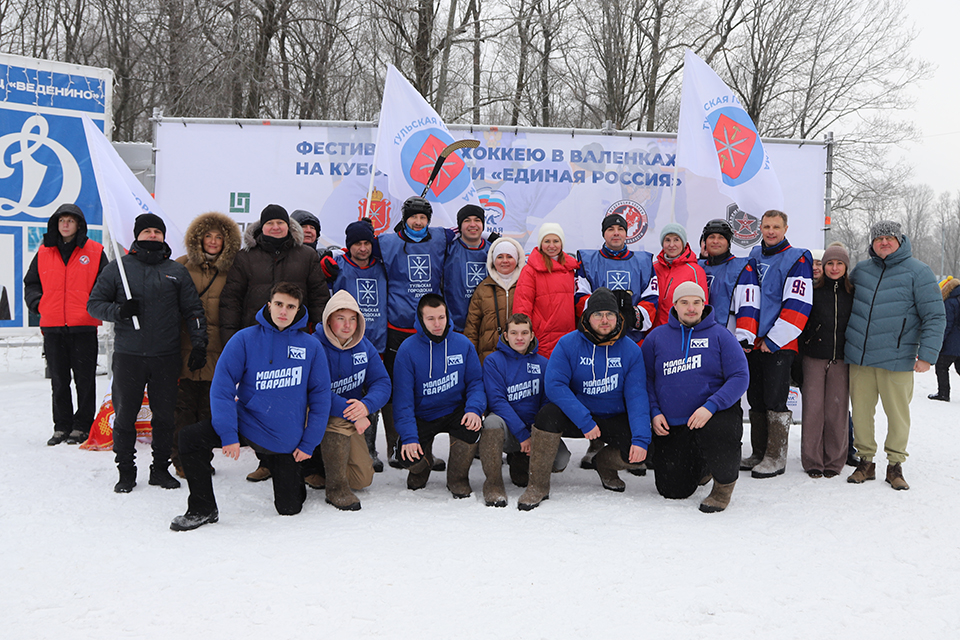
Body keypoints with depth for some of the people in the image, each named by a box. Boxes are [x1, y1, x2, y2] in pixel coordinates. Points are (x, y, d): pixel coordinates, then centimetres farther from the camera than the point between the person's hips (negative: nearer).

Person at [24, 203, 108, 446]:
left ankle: (82, 426, 12)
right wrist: (38, 303, 3)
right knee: (58, 380, 9)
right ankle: (62, 426, 19)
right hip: (52, 327, 3)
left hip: (83, 327, -3)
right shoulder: (44, 253, 10)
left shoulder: (94, 251, 2)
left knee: (85, 379, 1)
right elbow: (31, 283, 18)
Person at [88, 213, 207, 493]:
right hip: (128, 356, -1)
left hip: (167, 356, 1)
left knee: (165, 415, 6)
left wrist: (199, 344, -1)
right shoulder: (117, 268, 5)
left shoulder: (177, 271, 9)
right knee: (125, 415, 3)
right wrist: (118, 311, -13)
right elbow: (94, 303, 7)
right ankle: (126, 471, 16)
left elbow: (193, 310, 9)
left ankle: (161, 468, 19)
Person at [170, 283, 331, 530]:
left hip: (285, 441, 0)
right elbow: (222, 388, -12)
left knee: (289, 508, 3)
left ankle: (291, 474, 40)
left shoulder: (311, 347, -6)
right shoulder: (244, 340, -9)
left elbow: (320, 396, -1)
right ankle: (203, 509, -3)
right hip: (246, 423, 0)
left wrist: (309, 443, -5)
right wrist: (228, 434, -21)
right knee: (190, 438, -22)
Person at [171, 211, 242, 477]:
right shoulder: (182, 266, 3)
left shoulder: (230, 271, 7)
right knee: (183, 404, 1)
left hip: (215, 351, 1)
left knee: (208, 407, 7)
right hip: (185, 348, -1)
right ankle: (182, 459, 12)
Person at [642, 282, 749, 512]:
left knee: (715, 431, -38)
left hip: (714, 415, -2)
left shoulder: (720, 335, -2)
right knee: (672, 490, 0)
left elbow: (740, 377, -8)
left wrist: (711, 406, -21)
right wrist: (654, 412, -6)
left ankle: (725, 483, -7)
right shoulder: (656, 337, 5)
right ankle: (698, 464, 35)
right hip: (670, 426, 3)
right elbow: (646, 378, 9)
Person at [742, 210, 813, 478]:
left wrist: (774, 340, -16)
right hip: (754, 343, 6)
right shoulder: (754, 256, 14)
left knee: (775, 401, -6)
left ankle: (776, 457, 3)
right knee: (756, 400, 11)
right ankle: (759, 453, 21)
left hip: (779, 345, -6)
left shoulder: (797, 259, -6)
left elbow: (798, 306, -13)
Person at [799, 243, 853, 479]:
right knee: (813, 407, -2)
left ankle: (834, 461, 14)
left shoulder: (853, 292, 7)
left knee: (837, 409, 1)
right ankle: (812, 460, 9)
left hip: (841, 359, 1)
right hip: (813, 357, -1)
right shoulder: (812, 289, 2)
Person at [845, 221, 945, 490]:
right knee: (861, 410, 6)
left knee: (898, 413, 4)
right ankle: (866, 462, 20)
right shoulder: (861, 269, 12)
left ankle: (895, 465, 18)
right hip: (859, 357, 3)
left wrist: (927, 354, -10)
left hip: (896, 360, -3)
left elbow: (935, 316, -3)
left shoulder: (917, 272, 0)